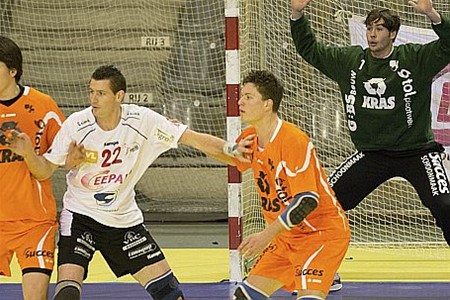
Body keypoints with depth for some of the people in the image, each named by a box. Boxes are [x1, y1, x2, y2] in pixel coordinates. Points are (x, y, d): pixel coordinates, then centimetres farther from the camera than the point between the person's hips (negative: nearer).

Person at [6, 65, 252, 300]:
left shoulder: (143, 121, -12)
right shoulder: (76, 125, -14)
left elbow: (194, 139, -9)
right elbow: (45, 171, -7)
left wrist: (231, 151, -21)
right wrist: (28, 153, -27)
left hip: (124, 218, 2)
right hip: (80, 214, -2)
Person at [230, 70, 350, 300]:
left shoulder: (293, 140, -23)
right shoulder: (251, 138, 2)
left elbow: (308, 200, -28)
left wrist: (267, 235, -29)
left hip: (323, 233, -9)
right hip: (287, 237, 9)